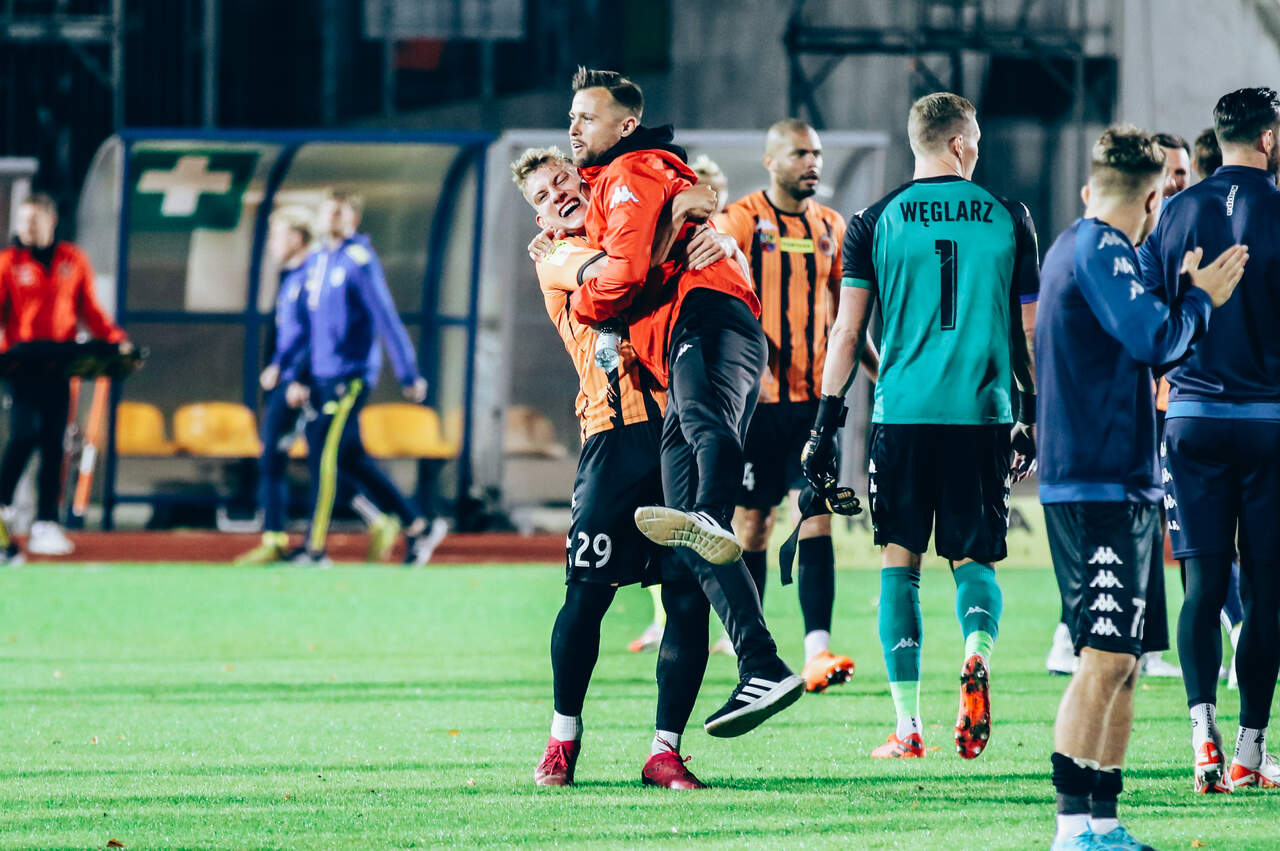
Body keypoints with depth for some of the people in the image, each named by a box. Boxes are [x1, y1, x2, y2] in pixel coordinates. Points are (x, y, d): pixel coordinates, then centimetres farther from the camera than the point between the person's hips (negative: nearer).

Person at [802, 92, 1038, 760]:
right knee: (975, 558, 12)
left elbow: (847, 333, 2)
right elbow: (1026, 330, 10)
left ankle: (908, 725, 2)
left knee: (899, 560, 8)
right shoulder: (1007, 219, 5)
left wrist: (825, 427, 7)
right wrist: (1031, 418, 19)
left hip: (903, 412, -1)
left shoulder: (875, 223, 2)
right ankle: (977, 652, -20)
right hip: (983, 412, 1)